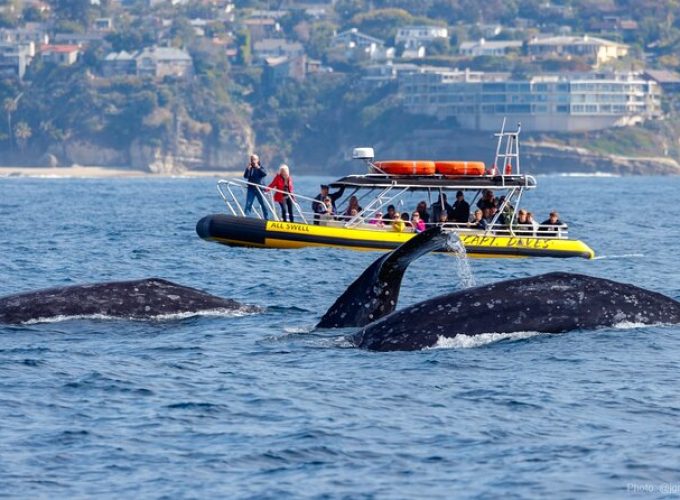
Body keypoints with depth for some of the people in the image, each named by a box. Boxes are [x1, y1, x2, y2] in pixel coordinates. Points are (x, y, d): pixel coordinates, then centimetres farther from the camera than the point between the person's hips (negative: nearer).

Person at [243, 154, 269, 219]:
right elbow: (245, 176, -5)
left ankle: (266, 218, 14)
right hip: (251, 188, 1)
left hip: (259, 188, -1)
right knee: (248, 204, -7)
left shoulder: (260, 168, 4)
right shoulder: (249, 168, 7)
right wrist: (248, 169, -17)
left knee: (263, 204, 4)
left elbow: (265, 174, -15)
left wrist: (258, 168, -21)